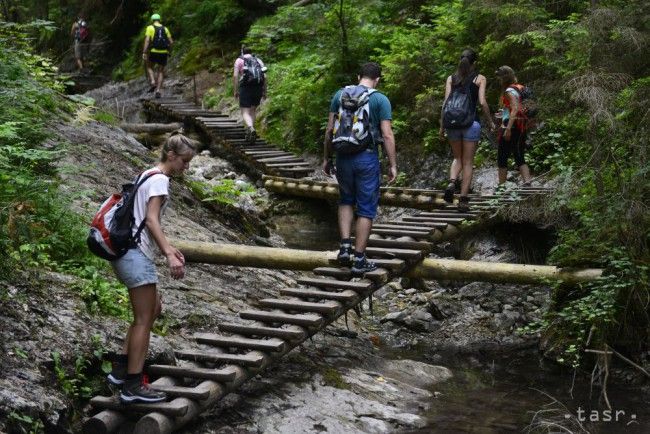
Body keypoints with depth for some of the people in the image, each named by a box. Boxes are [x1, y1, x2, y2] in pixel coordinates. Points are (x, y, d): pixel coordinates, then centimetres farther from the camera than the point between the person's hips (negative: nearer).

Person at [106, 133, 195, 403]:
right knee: (144, 319, -5)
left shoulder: (148, 175, 19)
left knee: (153, 310, 17)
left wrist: (168, 248, 22)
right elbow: (151, 219, -20)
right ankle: (133, 386, -2)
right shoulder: (160, 179, -10)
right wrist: (170, 255, -27)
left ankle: (121, 370, 18)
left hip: (128, 251, 10)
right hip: (135, 253, -10)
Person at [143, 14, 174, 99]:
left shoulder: (150, 28, 3)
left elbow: (147, 40, -10)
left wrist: (144, 53, -14)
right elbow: (171, 42, 8)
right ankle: (158, 90, -1)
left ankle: (152, 82, -2)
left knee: (149, 67, 21)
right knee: (160, 72, 12)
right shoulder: (165, 29, 13)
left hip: (154, 52, -3)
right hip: (164, 53, 3)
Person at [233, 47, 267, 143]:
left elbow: (235, 76, -4)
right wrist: (264, 92, 10)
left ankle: (251, 129, -32)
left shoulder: (239, 60, 9)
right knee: (252, 111, 20)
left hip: (246, 87, -3)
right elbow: (265, 77, 6)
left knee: (245, 112, -3)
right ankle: (249, 135, 18)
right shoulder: (259, 60, 17)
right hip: (258, 88, 3)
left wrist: (235, 90, 1)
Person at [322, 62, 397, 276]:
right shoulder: (380, 100, -4)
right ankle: (359, 259, 8)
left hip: (343, 156, 3)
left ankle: (345, 246, 10)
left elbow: (329, 130, 5)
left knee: (346, 200, 24)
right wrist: (393, 165, -3)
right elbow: (387, 135, -9)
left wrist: (327, 158, 13)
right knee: (366, 208, 7)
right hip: (367, 157, -3)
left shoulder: (340, 95, 5)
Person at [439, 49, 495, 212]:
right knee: (468, 162, 4)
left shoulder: (451, 79, 9)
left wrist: (442, 126, 6)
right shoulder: (480, 79, 3)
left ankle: (452, 182, -9)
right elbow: (482, 102, -6)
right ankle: (463, 199, 1)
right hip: (471, 122, -2)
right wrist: (490, 122, 6)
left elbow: (446, 102, 3)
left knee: (457, 158, 19)